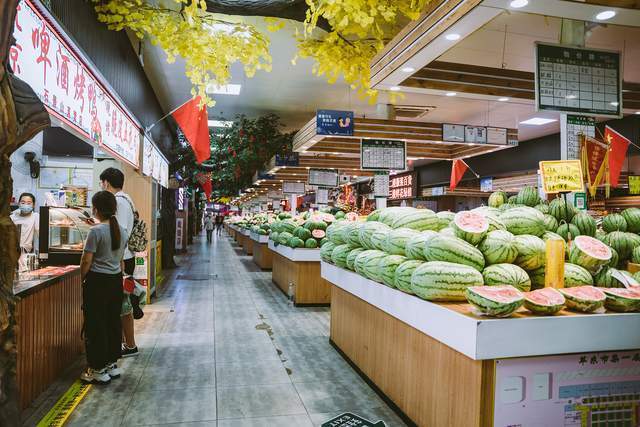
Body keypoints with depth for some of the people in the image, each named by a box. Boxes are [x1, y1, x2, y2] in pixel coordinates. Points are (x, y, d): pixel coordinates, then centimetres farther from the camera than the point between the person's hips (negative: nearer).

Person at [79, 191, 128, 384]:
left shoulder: (96, 231, -16)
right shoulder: (122, 231, 5)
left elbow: (86, 261, -14)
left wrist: (82, 278, 1)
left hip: (97, 281, -7)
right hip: (116, 280, 7)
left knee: (95, 325, 3)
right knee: (113, 322, 14)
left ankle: (98, 370, 11)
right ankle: (112, 364, 24)